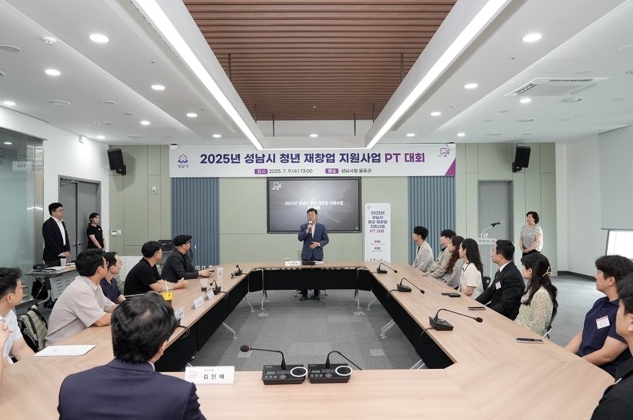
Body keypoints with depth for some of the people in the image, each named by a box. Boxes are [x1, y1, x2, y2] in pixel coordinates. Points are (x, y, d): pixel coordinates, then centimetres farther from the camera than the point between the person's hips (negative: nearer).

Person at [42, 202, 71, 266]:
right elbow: (50, 241, -17)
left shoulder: (62, 223, 16)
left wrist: (67, 251, 3)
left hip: (62, 256, 7)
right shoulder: (47, 224, -10)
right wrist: (59, 253, -16)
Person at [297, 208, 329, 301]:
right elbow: (300, 238, -7)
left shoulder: (322, 226, 5)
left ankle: (316, 294, 12)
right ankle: (304, 295, 7)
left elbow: (326, 239, 3)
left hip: (317, 254, 0)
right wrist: (307, 230, -19)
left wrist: (318, 244, -13)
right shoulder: (303, 226, 5)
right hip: (306, 254, 0)